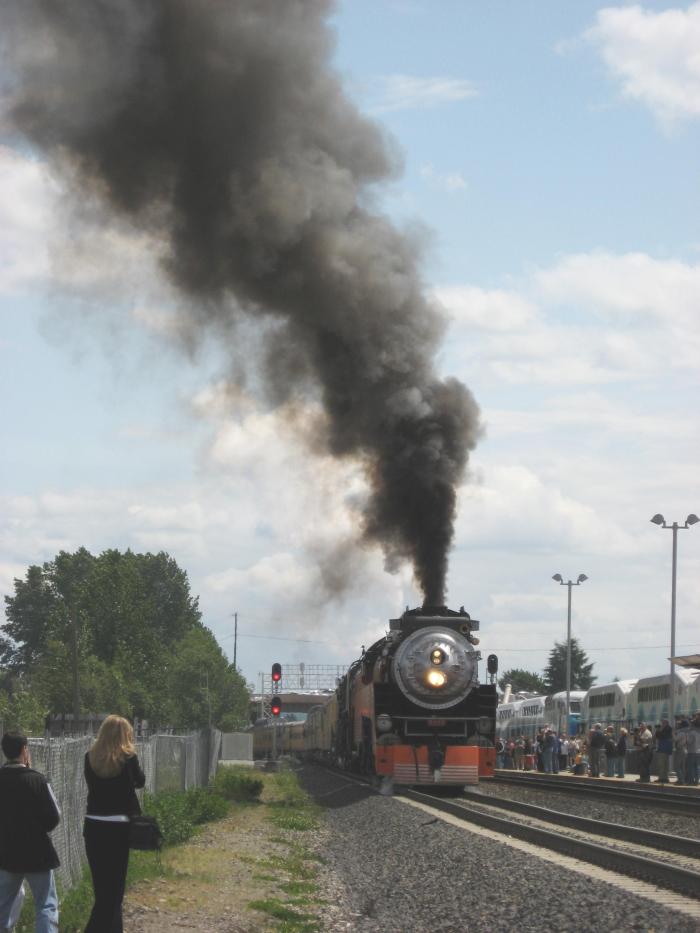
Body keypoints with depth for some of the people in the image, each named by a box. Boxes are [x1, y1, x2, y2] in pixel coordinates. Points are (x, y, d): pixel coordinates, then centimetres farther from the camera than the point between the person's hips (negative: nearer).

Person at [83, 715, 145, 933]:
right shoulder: (127, 758, -10)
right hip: (117, 827, -4)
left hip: (93, 826, 4)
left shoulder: (90, 758, 1)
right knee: (113, 884, 2)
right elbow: (140, 781, 7)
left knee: (102, 884, 15)